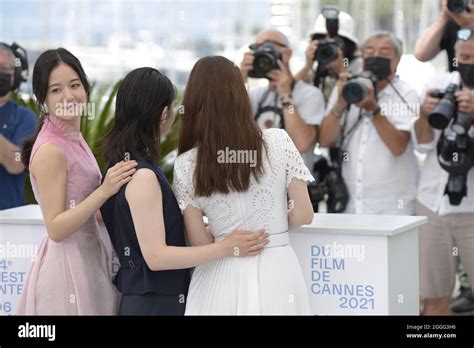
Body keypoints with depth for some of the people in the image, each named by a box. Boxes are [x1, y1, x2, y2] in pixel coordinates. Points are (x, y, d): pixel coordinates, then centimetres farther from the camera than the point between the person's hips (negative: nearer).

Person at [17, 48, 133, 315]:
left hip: (88, 259, 9)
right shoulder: (50, 150, -17)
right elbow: (56, 228, -20)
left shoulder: (74, 140, 9)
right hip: (66, 266, -9)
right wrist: (104, 192, -27)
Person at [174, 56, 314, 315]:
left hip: (224, 277, 0)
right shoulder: (278, 142, -9)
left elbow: (200, 242, -4)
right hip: (276, 271, 0)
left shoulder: (186, 165, -8)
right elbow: (304, 214, -4)